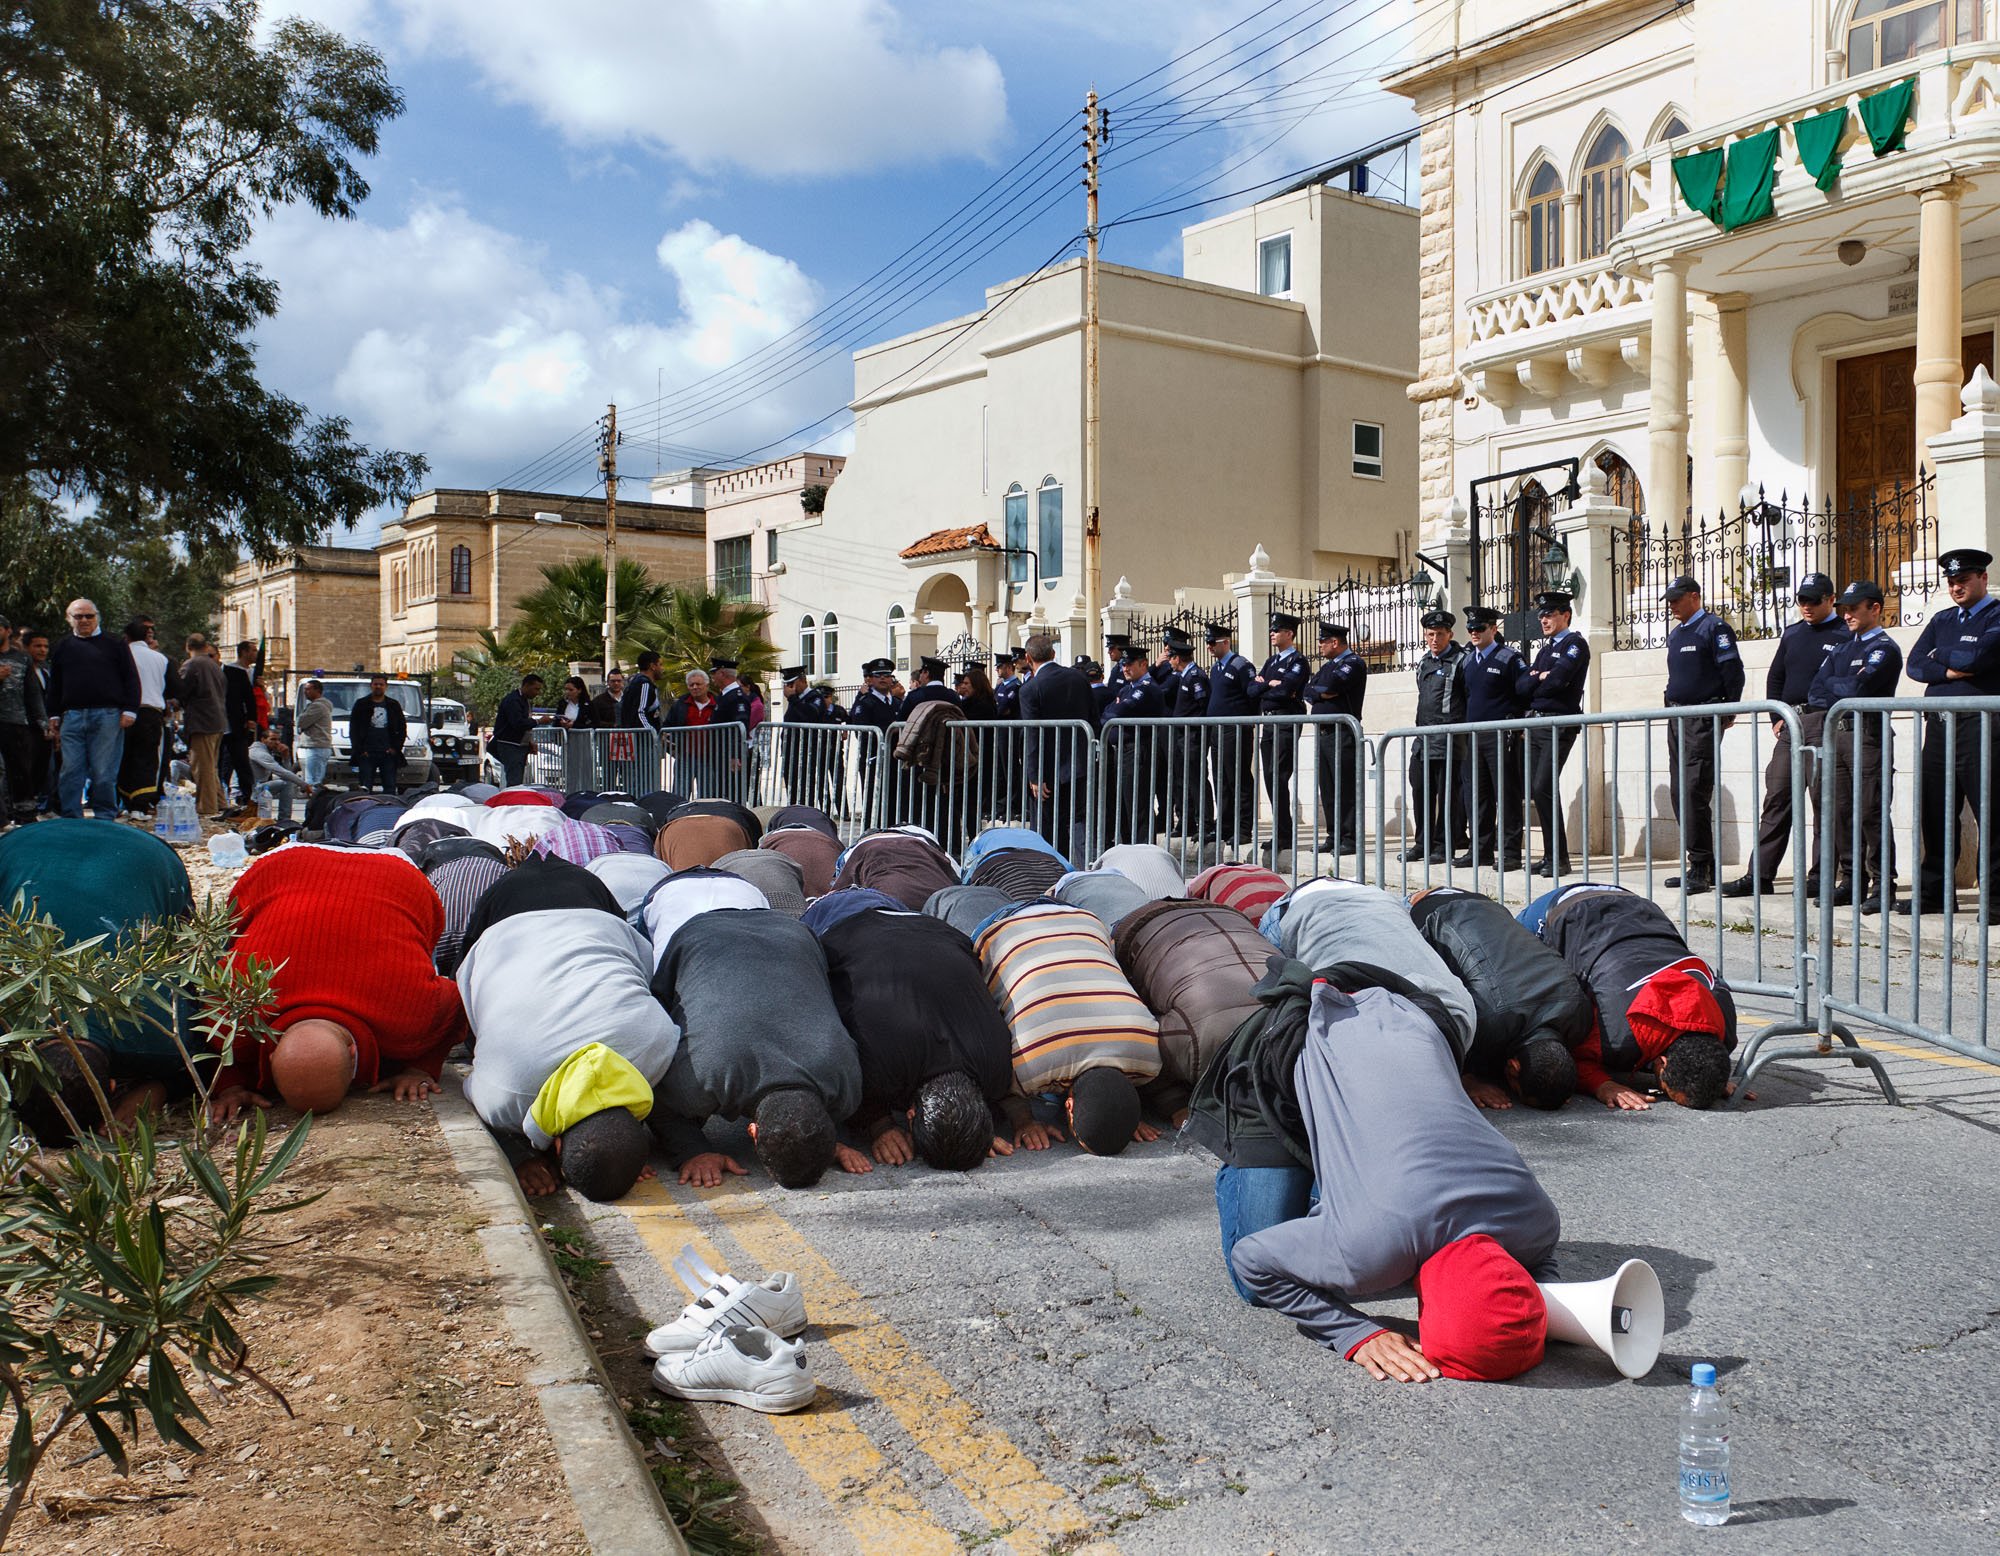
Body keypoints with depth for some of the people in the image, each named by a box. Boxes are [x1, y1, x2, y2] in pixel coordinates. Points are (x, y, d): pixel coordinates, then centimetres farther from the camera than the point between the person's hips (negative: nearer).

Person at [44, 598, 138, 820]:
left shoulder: (114, 644, 8)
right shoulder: (63, 648, 16)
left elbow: (131, 679, 6)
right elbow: (54, 685, 21)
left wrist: (129, 710, -3)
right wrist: (53, 715, 14)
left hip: (107, 716, -3)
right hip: (72, 716, 3)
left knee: (104, 772, -2)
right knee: (71, 770, 1)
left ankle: (105, 817, 6)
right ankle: (70, 818, 6)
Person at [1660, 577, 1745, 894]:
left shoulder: (1714, 628, -8)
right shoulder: (1676, 634, 18)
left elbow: (1733, 671, -11)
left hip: (1703, 720, -9)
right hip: (1677, 720, 9)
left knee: (1694, 792, -13)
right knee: (1679, 793, 7)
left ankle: (1702, 869, -10)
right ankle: (1699, 866, 14)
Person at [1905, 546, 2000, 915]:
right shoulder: (1941, 620, 18)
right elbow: (1915, 664, 8)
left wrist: (1940, 654, 1)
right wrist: (1951, 670, -9)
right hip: (1938, 725, 6)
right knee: (1937, 812, 8)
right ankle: (1934, 892, 14)